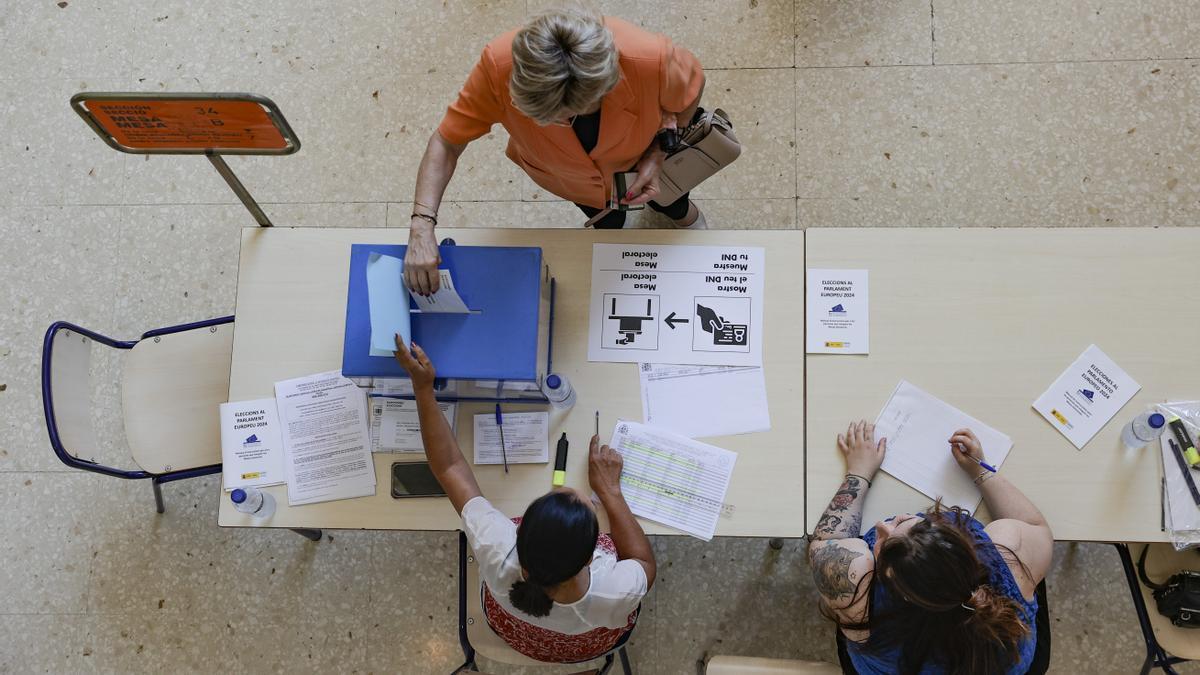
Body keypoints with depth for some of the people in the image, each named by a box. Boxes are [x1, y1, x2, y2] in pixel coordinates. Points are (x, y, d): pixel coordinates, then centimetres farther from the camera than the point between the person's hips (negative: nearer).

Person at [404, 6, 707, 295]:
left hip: (639, 154, 0)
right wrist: (421, 224, -43)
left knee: (665, 201, 31)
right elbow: (446, 142, -32)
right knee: (607, 220, 28)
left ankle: (686, 213, 69)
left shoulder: (650, 59, -46)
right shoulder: (500, 65, -45)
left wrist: (658, 156, -29)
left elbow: (692, 86, -21)